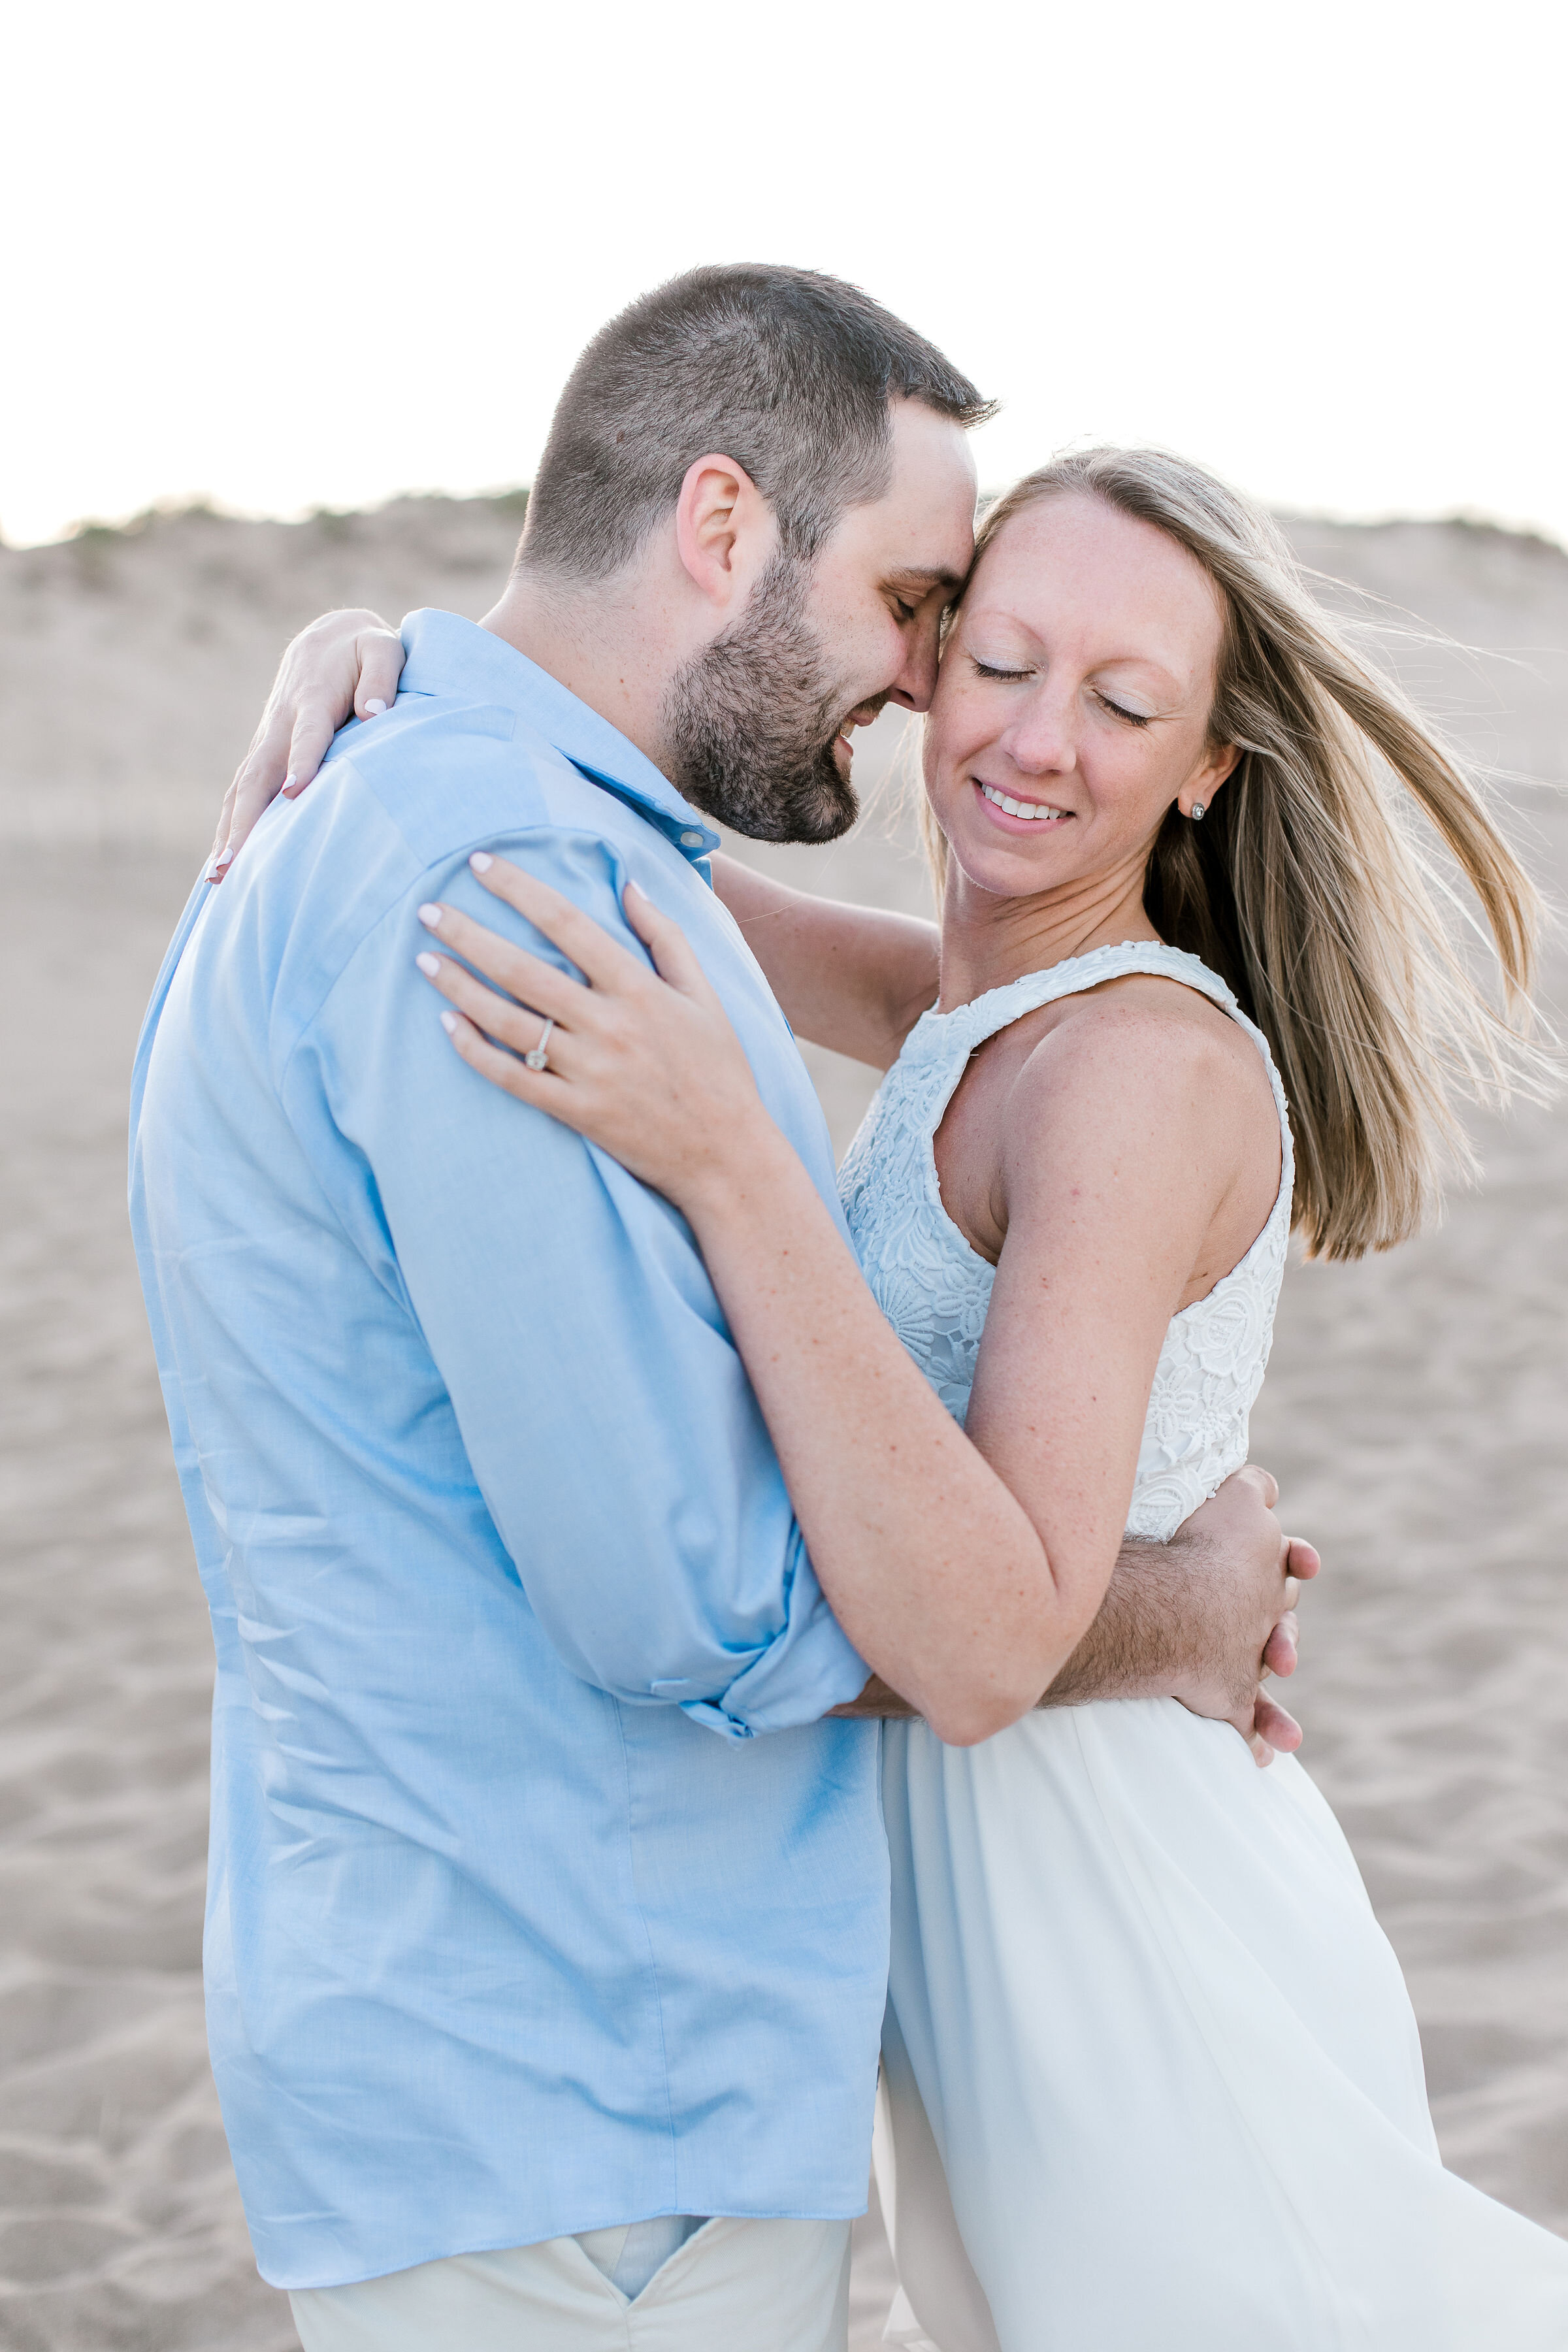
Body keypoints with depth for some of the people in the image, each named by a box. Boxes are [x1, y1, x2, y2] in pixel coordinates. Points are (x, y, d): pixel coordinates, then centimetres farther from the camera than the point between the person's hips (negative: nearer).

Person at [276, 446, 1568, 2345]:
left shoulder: (1147, 1064, -22)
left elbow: (988, 1643, -32)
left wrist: (724, 1163, -38)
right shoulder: (987, 1017, 4)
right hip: (969, 1895, 9)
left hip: (1120, 1947, -9)